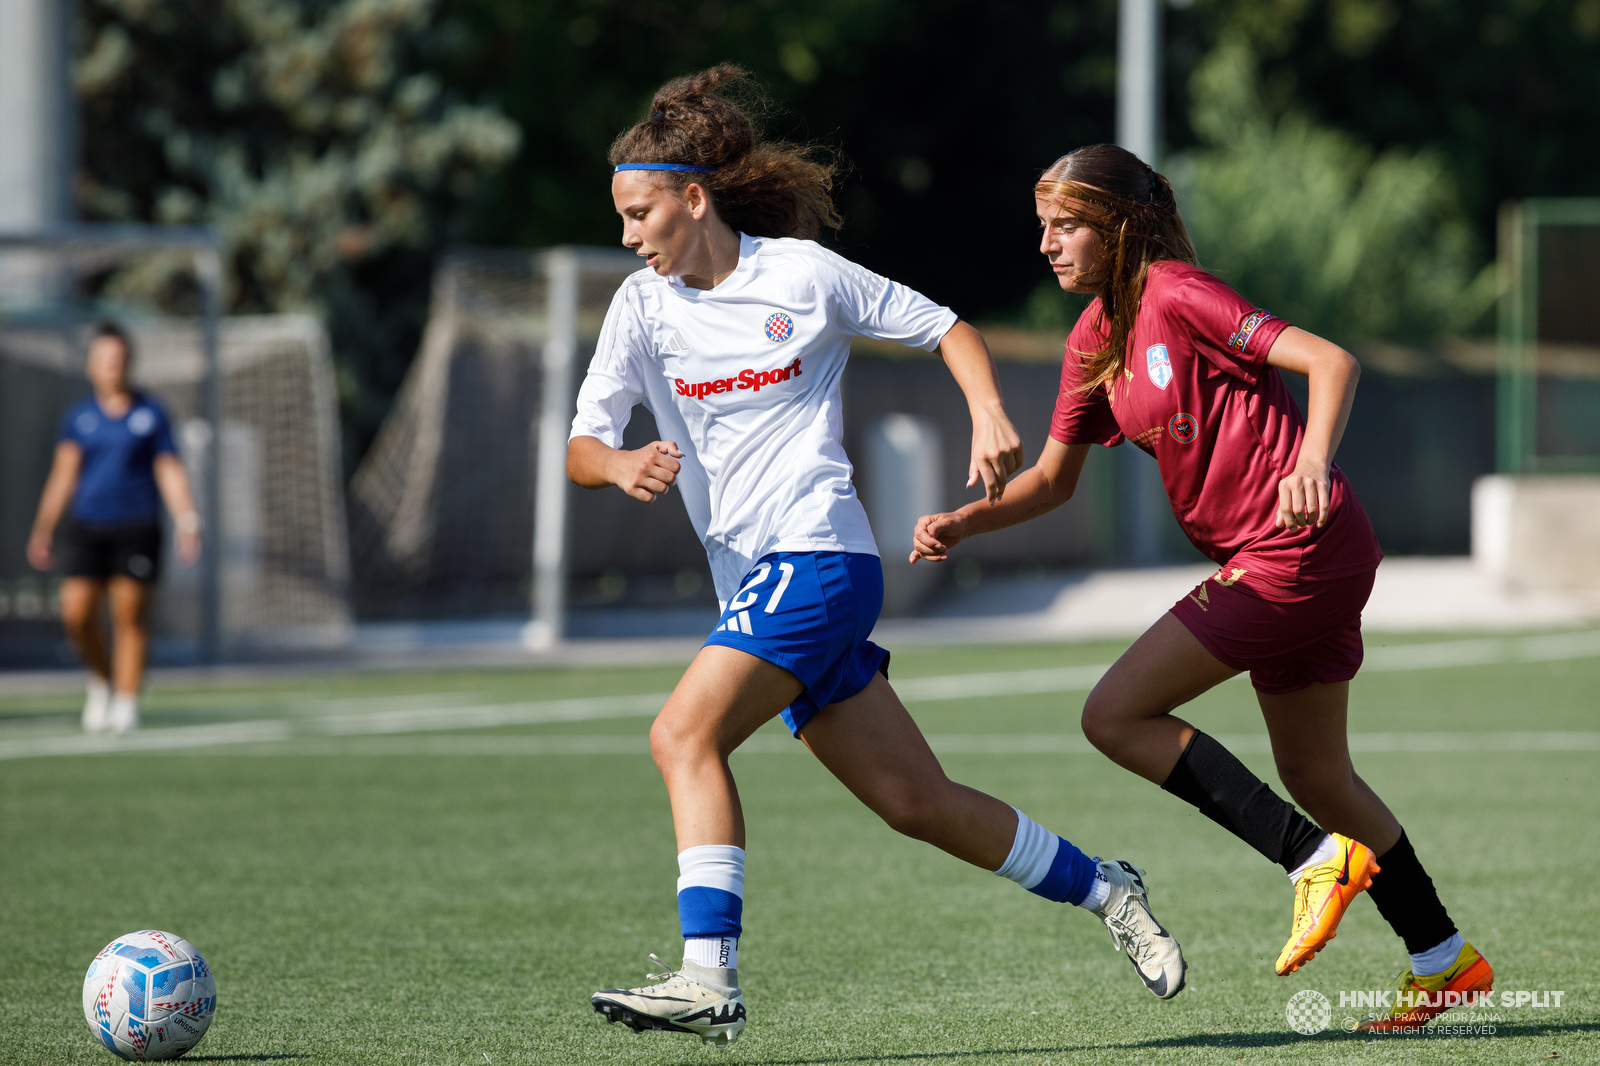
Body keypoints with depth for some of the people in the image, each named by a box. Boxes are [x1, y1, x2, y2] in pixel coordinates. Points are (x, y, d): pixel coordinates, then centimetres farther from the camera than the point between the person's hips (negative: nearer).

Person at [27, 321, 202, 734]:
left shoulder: (151, 415, 6)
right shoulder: (79, 417, 10)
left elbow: (170, 472, 4)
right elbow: (63, 475, 11)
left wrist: (187, 523, -7)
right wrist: (42, 531, 7)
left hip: (136, 528, -2)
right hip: (86, 526, 2)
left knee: (129, 618, -3)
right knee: (77, 613, -8)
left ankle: (126, 702, 4)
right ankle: (102, 679, 18)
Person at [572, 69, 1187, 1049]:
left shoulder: (802, 273, -3)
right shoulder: (643, 306, 9)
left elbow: (945, 328, 8)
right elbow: (581, 447, 4)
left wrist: (991, 415, -10)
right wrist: (619, 466, -19)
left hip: (818, 555, -6)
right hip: (755, 586, 6)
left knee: (685, 736, -23)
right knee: (915, 802, 7)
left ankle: (709, 977, -28)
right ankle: (1103, 889, 24)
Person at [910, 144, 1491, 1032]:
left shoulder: (1177, 296, -14)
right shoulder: (1094, 339, 12)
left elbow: (1330, 360, -21)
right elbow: (1053, 478, 20)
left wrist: (1312, 463, -37)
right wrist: (963, 522, 3)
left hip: (1300, 549, -9)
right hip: (1269, 563, 9)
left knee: (1116, 715, -10)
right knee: (1315, 776, 17)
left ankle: (1318, 858, -9)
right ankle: (1443, 959, 27)